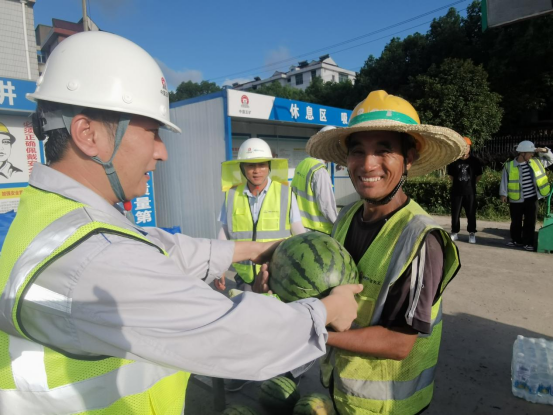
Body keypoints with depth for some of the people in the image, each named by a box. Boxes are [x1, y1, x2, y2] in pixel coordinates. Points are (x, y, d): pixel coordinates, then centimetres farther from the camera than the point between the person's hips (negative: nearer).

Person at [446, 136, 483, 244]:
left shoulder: (474, 161, -1)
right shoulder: (454, 161, 0)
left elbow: (479, 175, 10)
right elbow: (450, 175, 12)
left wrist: (471, 183, 8)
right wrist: (458, 182, 10)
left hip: (470, 192, -1)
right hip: (456, 191, 1)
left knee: (471, 213, 3)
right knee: (455, 213, 5)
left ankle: (472, 233, 16)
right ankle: (454, 232, 19)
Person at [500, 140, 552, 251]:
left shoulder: (536, 161, 4)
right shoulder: (509, 166, -8)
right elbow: (504, 181, -6)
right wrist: (503, 194, -12)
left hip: (532, 199, 3)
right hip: (516, 200, -2)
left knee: (530, 222, 6)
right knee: (516, 222, 10)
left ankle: (528, 242, 16)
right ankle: (516, 240, 26)